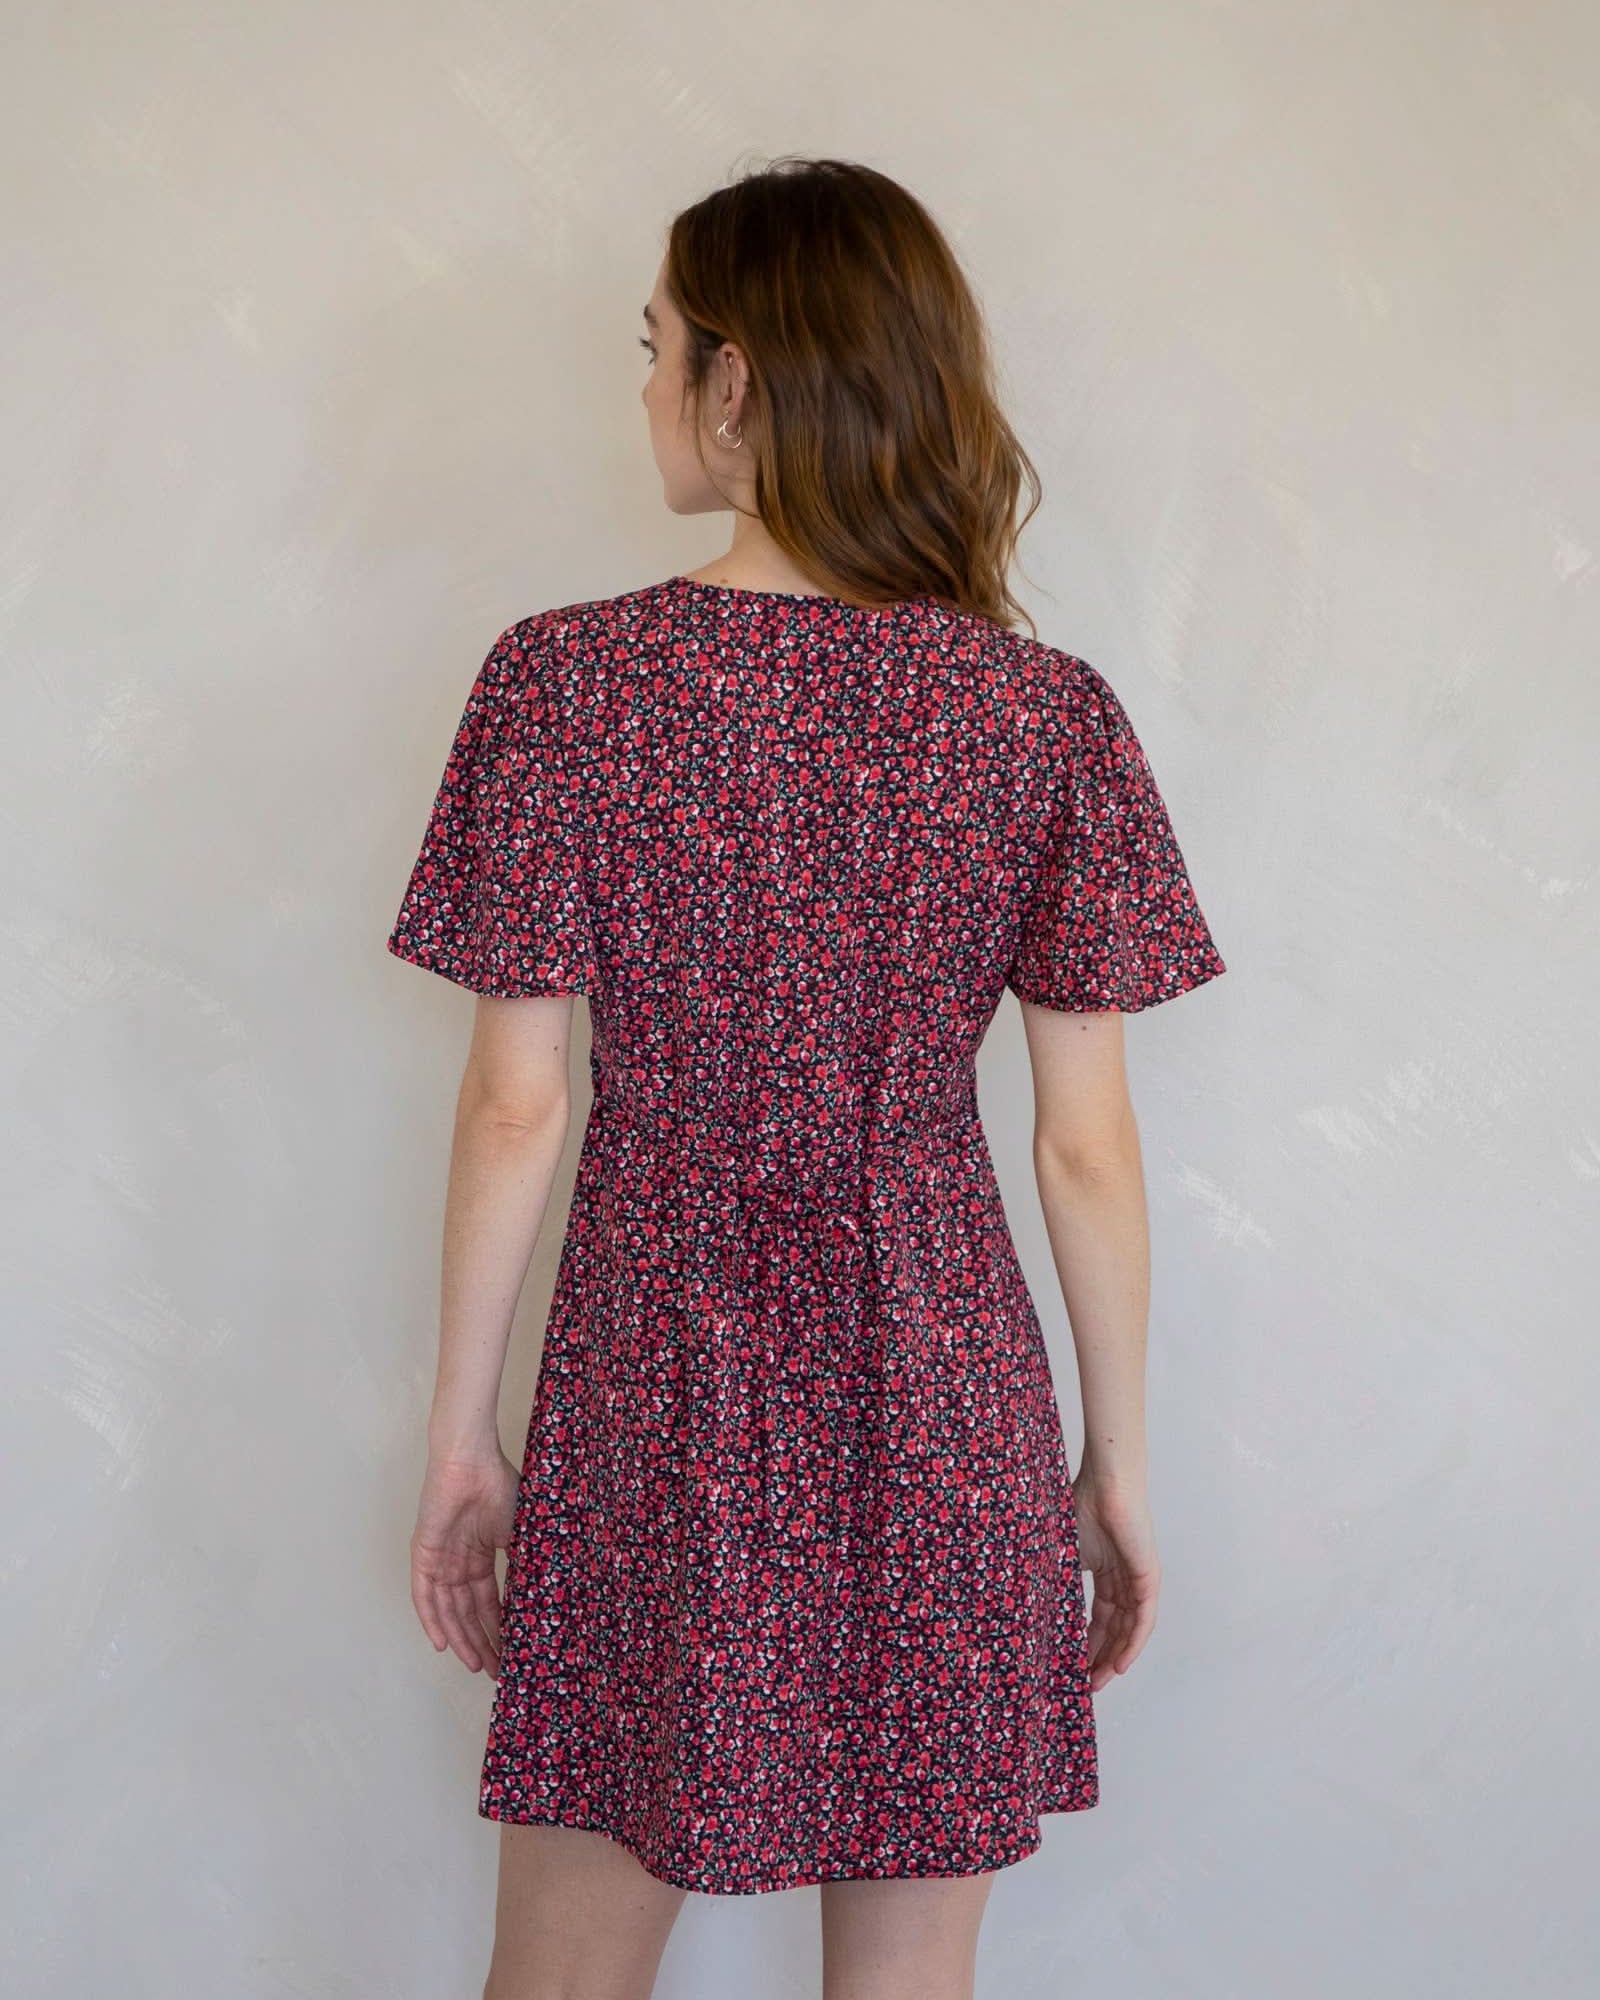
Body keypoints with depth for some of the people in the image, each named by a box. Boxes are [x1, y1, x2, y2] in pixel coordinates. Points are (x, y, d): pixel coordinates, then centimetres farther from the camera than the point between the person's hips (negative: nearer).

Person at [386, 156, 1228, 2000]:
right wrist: (1118, 1465, 8)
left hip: (655, 1388, -1)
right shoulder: (1049, 714, -4)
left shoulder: (566, 678, -9)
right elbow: (1088, 1145, -3)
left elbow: (515, 1105, -7)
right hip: (942, 1414, 2)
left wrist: (461, 1432, 4)